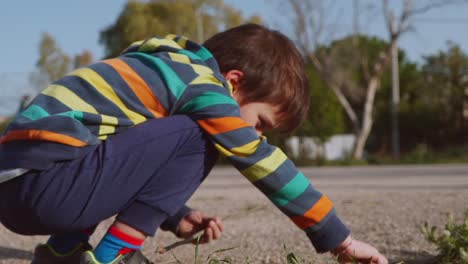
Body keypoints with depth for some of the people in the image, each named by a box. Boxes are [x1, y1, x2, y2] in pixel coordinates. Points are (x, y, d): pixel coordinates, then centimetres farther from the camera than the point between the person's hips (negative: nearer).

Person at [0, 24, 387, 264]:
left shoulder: (164, 70, 24)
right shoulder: (201, 83, -3)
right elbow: (266, 164, -4)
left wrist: (175, 216, 25)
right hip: (46, 180, -10)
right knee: (195, 140, -7)